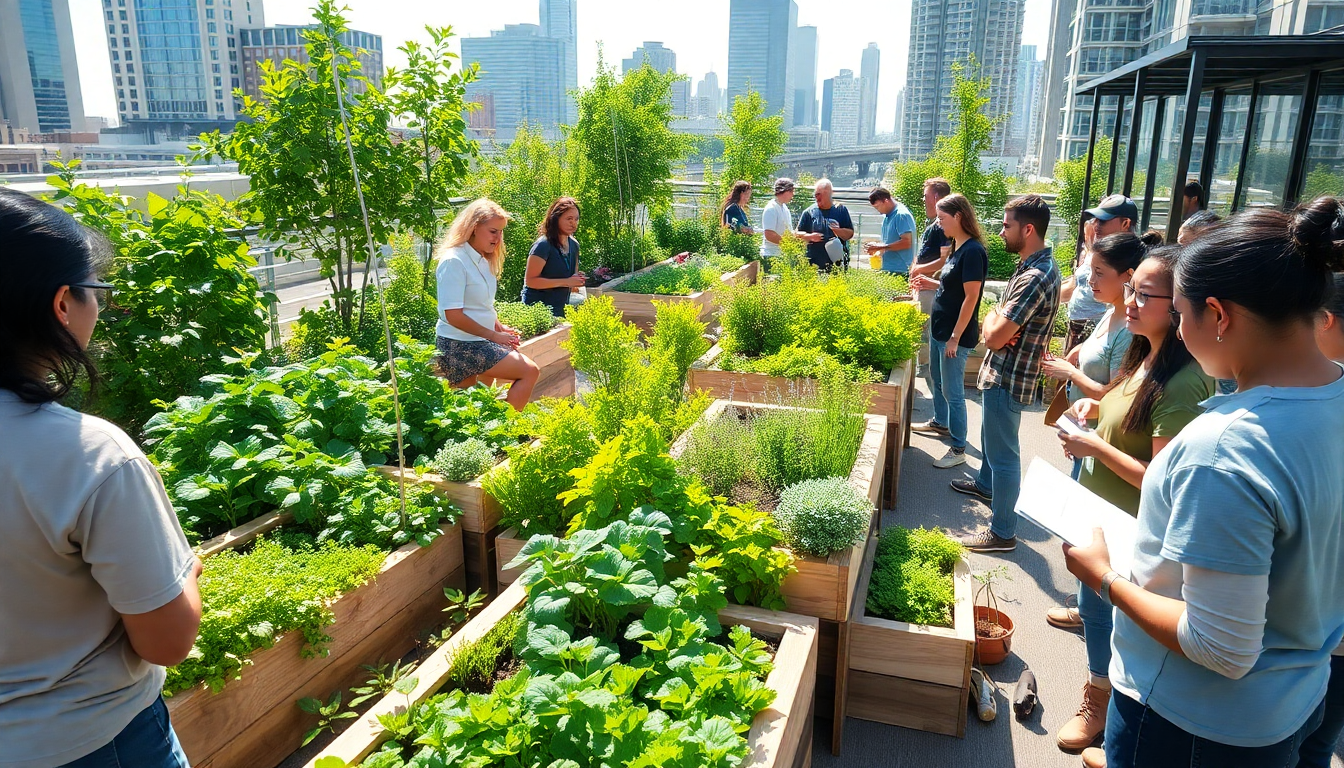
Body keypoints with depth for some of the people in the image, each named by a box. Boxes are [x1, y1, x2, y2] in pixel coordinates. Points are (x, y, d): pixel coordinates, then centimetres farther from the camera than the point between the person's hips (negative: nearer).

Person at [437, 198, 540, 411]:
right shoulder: (454, 261, -16)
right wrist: (494, 336, -15)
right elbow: (453, 315, -20)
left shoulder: (483, 261, 12)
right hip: (460, 345, -9)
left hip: (479, 342, 9)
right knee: (530, 371, -14)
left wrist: (500, 327, 4)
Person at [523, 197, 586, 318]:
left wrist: (578, 280, -3)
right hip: (538, 310, -7)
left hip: (561, 310, 7)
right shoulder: (543, 245, -14)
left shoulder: (574, 245, 8)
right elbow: (530, 280, -21)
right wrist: (566, 282, -21)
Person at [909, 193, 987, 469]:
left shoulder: (973, 251, -20)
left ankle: (958, 449, 9)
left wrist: (955, 337, -21)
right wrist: (932, 284, 6)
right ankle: (940, 423, 45)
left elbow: (971, 297, -22)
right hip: (939, 327, 10)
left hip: (955, 334, -10)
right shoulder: (959, 248, 8)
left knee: (952, 391, -2)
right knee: (937, 378, 25)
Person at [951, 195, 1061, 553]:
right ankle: (985, 484, 54)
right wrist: (998, 317, -10)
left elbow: (994, 336, -29)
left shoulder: (1035, 278, -28)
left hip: (1007, 378, -10)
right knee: (990, 435, 30)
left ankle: (1003, 533, 12)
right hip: (1003, 372, 10)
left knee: (1003, 452, 0)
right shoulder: (1037, 266, 5)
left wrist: (992, 316, -9)